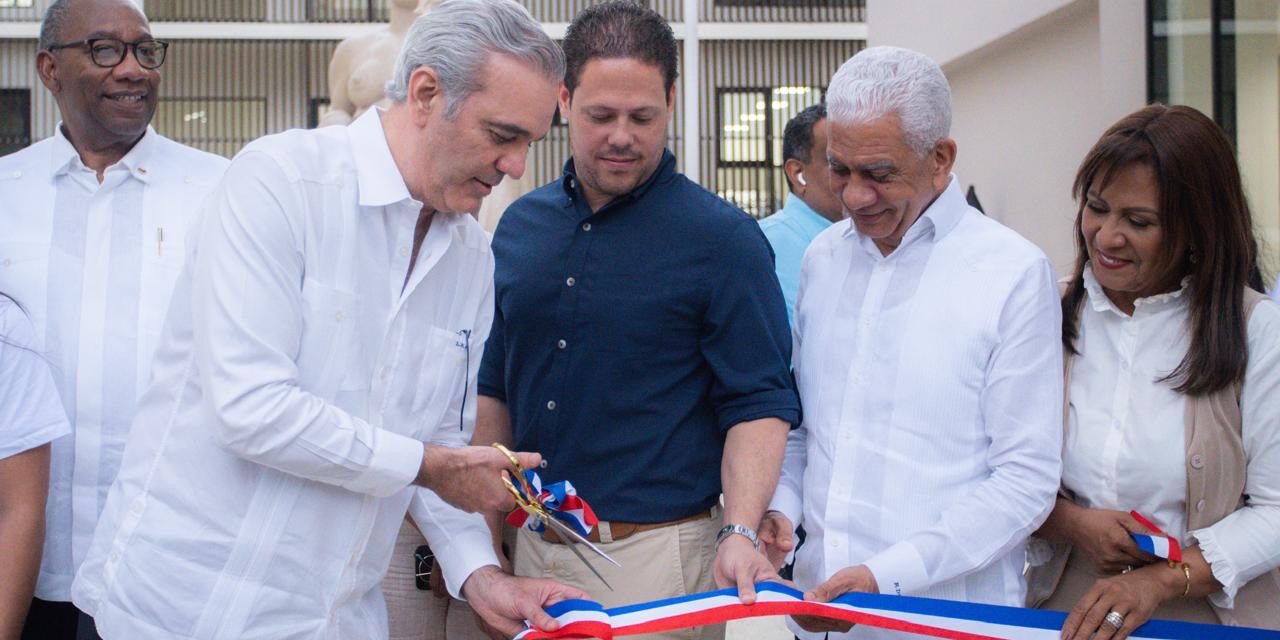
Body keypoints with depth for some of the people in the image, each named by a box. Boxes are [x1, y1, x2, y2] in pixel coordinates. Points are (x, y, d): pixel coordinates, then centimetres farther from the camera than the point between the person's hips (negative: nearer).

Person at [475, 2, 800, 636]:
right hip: (529, 549, 5)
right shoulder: (519, 225, 6)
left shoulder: (723, 238, -8)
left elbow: (759, 405, -9)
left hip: (656, 555, -4)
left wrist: (740, 532, -23)